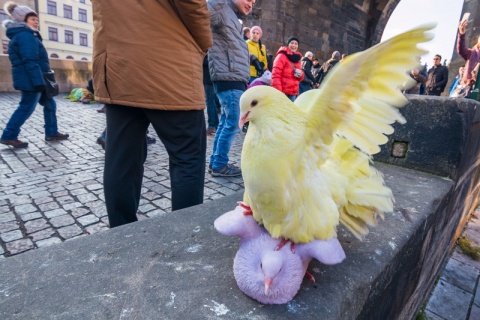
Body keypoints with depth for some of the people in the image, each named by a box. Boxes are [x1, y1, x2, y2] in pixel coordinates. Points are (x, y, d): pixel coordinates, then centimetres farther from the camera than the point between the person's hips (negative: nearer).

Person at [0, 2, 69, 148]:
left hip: (30, 80, 11)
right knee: (26, 107, -5)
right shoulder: (25, 35, -12)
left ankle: (51, 133, 18)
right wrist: (39, 82, -25)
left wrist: (40, 81, 23)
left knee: (50, 104, 14)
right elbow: (30, 61, -21)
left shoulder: (21, 35, 22)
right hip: (31, 80, -11)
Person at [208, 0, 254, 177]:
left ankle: (215, 162, 19)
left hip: (235, 79, 10)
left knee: (226, 122, 11)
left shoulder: (234, 19, 27)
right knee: (233, 124, -8)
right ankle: (219, 165, 2)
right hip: (229, 79, -10)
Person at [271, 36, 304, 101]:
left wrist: (300, 74, -2)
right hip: (282, 92, -7)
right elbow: (275, 75, -13)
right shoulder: (282, 56, -3)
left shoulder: (297, 59, 19)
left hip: (293, 93, 8)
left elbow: (300, 78, 23)